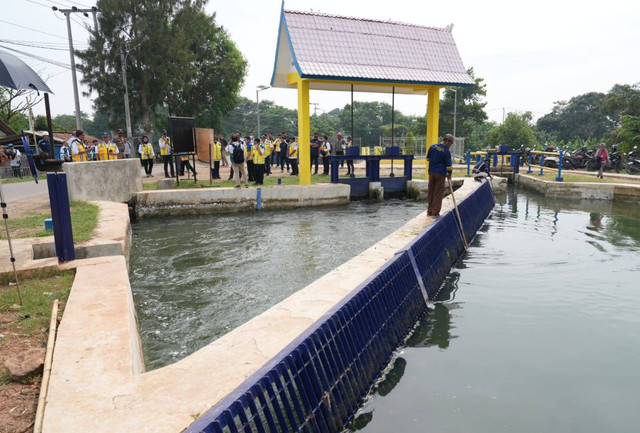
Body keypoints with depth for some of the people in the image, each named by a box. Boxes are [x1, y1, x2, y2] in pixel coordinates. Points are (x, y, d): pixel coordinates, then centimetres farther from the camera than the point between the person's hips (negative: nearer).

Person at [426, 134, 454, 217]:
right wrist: (449, 174, 7)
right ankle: (435, 213, 2)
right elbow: (448, 165, -8)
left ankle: (429, 211, 16)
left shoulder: (432, 147, 5)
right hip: (440, 173, -5)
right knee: (438, 193, 1)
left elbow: (428, 158, 15)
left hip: (431, 172, 5)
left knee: (430, 192, 11)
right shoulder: (446, 151, -11)